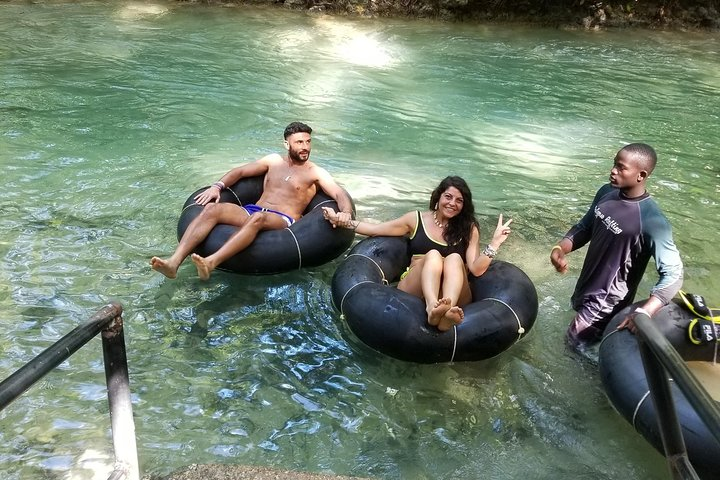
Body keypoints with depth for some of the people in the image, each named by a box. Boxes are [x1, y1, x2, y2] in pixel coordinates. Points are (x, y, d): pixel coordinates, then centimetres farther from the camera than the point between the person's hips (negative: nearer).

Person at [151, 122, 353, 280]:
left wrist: (345, 212, -29)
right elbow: (240, 171, 21)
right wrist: (218, 186, 1)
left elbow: (341, 195, -4)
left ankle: (210, 263, -57)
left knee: (257, 217, -41)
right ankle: (174, 262, -39)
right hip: (253, 210, 5)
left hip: (283, 220, -4)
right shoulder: (274, 160, 20)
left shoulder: (316, 173, 8)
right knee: (211, 209, -24)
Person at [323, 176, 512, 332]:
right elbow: (375, 229, 13)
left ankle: (448, 310, -56)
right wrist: (341, 221, 7)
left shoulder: (468, 229, 11)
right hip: (414, 292, 0)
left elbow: (476, 269, -2)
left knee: (455, 258, -27)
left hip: (453, 295, 1)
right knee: (433, 255, -27)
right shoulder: (417, 219, 12)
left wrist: (495, 243, -14)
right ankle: (432, 307, -57)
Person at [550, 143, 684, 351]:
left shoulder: (652, 222, -29)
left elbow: (672, 273, -27)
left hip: (608, 300, -7)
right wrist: (560, 249, -13)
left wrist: (644, 312, -40)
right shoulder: (606, 192, -7)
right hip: (586, 286, 7)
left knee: (576, 345, 4)